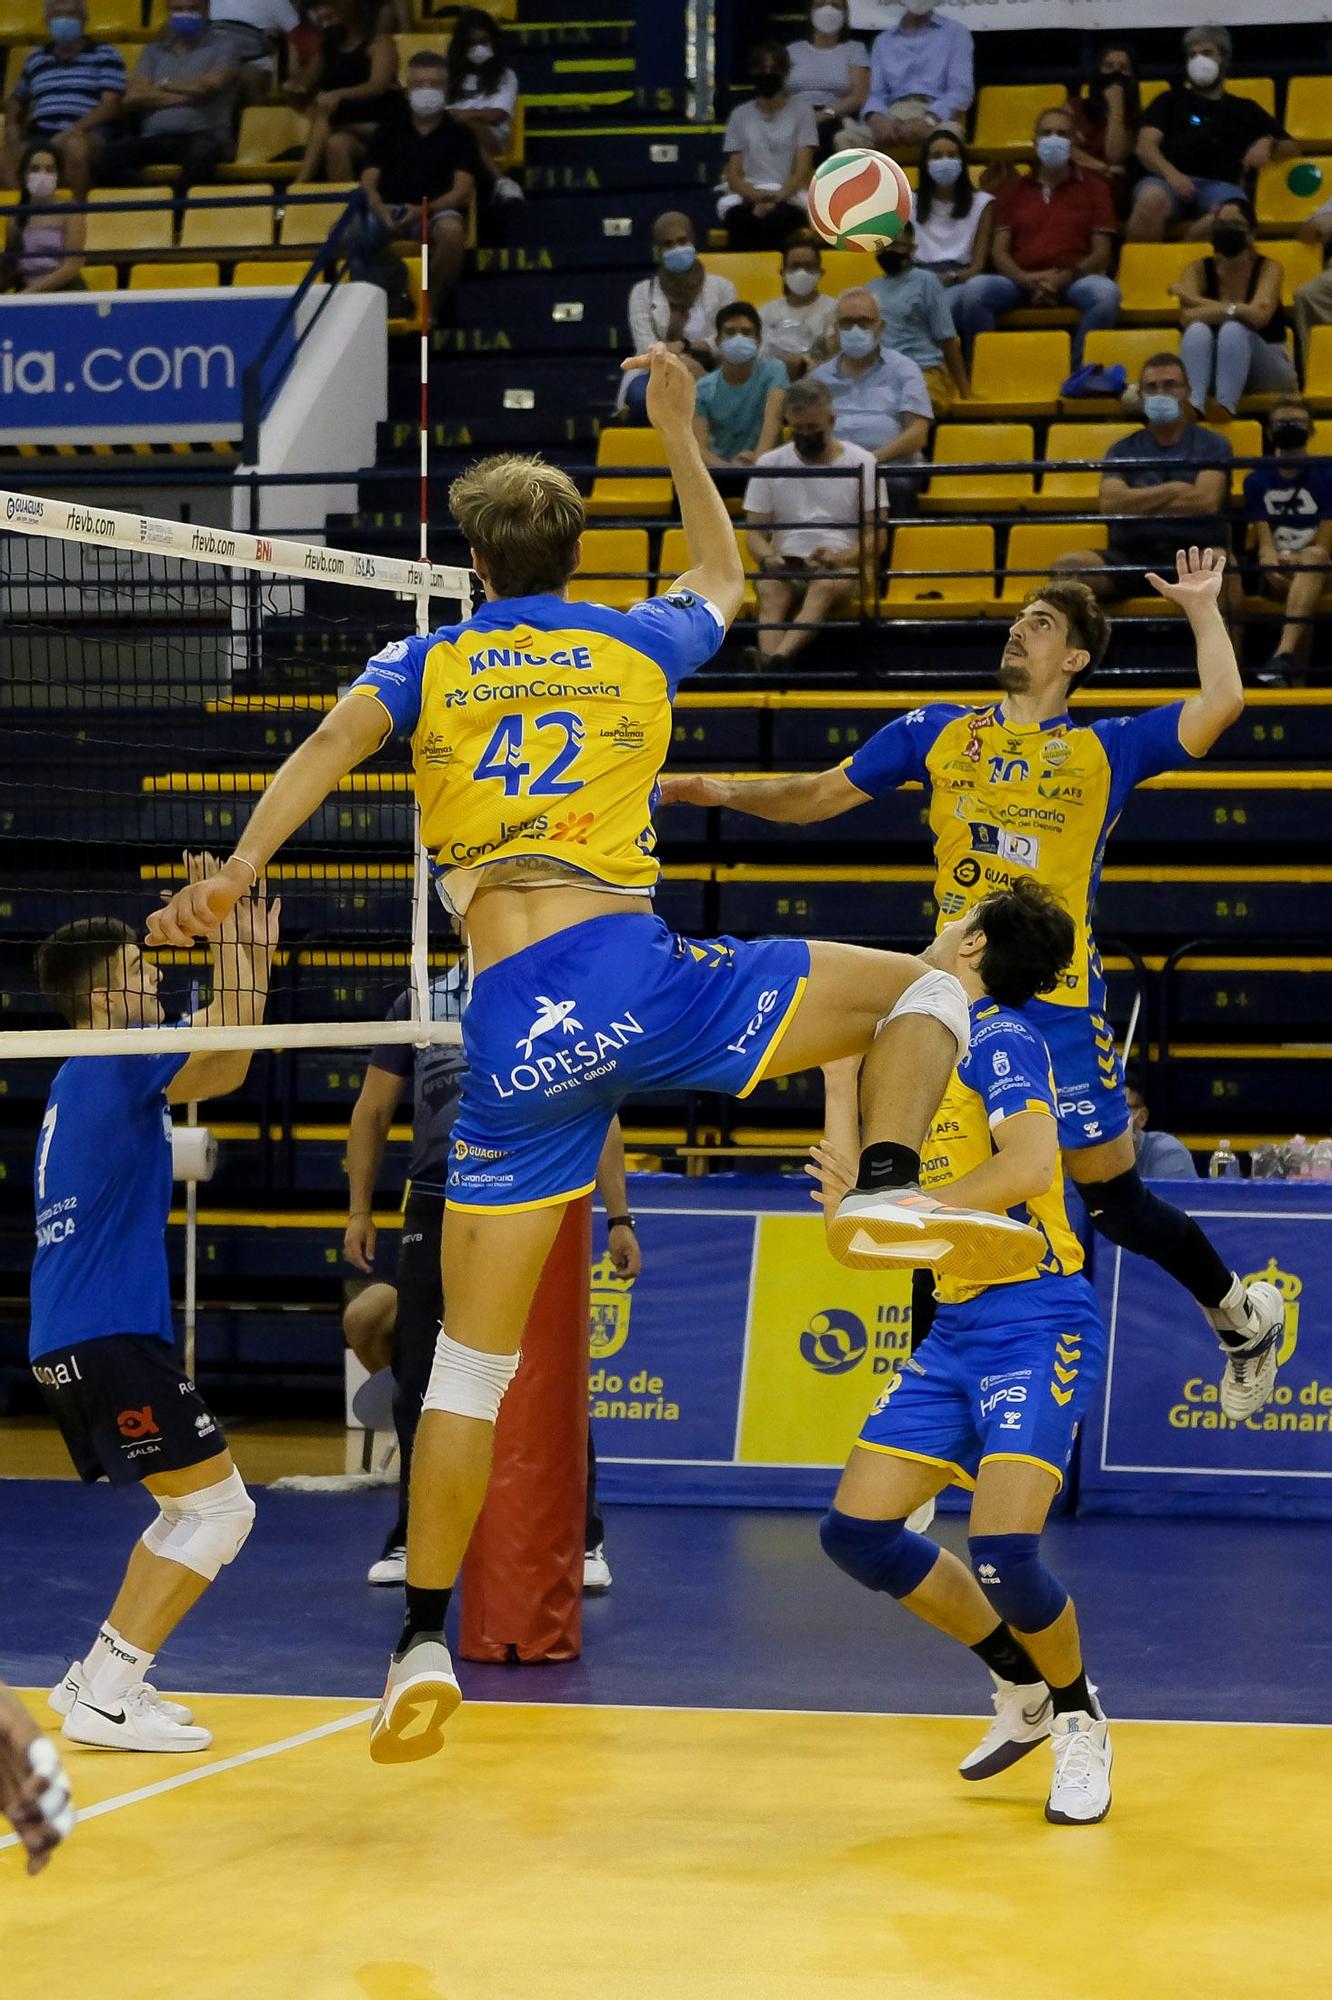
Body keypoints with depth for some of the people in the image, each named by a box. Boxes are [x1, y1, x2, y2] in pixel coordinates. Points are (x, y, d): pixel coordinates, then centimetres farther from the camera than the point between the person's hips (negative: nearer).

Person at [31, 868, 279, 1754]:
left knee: (193, 1510, 19)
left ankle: (99, 1677, 17)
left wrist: (252, 957, 23)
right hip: (110, 1337, -10)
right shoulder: (110, 1063, -9)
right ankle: (106, 1698, -10)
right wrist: (228, 939, -4)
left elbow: (220, 1068, 28)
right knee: (219, 1507, -7)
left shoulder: (86, 1076, 18)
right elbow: (230, 1047, -15)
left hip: (69, 1344, 10)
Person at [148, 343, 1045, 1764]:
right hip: (639, 977, -1)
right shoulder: (634, 647, 18)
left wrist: (241, 866, -13)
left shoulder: (427, 663, 17)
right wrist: (679, 429, 51)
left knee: (471, 1356, 9)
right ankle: (887, 1193, -14)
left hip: (515, 1035, 1)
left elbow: (331, 745, -5)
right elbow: (722, 578, 41)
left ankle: (422, 1645, 7)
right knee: (924, 988, 15)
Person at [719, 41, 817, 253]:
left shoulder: (801, 113, 12)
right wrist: (756, 196, -14)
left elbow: (802, 171, 1)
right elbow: (733, 174, 9)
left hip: (787, 197, -1)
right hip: (744, 197, 1)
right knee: (742, 222, -38)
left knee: (776, 219, -40)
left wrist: (776, 200, -18)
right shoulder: (740, 115, 17)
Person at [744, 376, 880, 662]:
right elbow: (755, 532, 9)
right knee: (770, 590, -34)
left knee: (826, 585, -38)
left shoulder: (861, 463, 6)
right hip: (785, 567, 2)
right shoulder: (769, 464, 11)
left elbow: (875, 537, 4)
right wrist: (768, 558, -15)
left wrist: (839, 557, -17)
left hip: (841, 567, -2)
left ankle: (778, 658, -61)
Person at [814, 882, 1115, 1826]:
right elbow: (858, 1199, 17)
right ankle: (1025, 1689, 21)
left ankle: (1080, 1722, 7)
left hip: (1038, 1323, -9)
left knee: (1003, 1551, -21)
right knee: (856, 1531, 4)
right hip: (957, 1329, 9)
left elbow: (1026, 1163, -25)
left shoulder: (998, 1033, -9)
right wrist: (839, 1069, 11)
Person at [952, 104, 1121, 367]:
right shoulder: (1014, 189, 21)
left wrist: (1065, 277, -12)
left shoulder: (1092, 187, 15)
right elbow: (999, 251, 11)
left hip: (1074, 280, -1)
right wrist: (1027, 280, -10)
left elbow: (1101, 253, 7)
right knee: (974, 290, -29)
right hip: (1020, 280, 1)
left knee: (1106, 293, -35)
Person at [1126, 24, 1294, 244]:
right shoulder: (1170, 101, 26)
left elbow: (1291, 147, 30)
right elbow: (1145, 146, 9)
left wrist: (1268, 143, 5)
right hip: (1169, 179, 0)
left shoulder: (1244, 109, 30)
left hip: (1220, 184, 0)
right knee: (1151, 199, -40)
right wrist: (1171, 173, -13)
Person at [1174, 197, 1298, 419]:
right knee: (1198, 330, -28)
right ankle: (1194, 404, -49)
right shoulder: (1200, 270, 1)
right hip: (1212, 370, 2)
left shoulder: (1268, 268, -5)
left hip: (1266, 372, -2)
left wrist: (1194, 299, -18)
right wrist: (1237, 310, -25)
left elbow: (1258, 317, -23)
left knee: (1233, 329, -30)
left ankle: (1227, 405, -48)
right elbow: (1188, 318, -17)